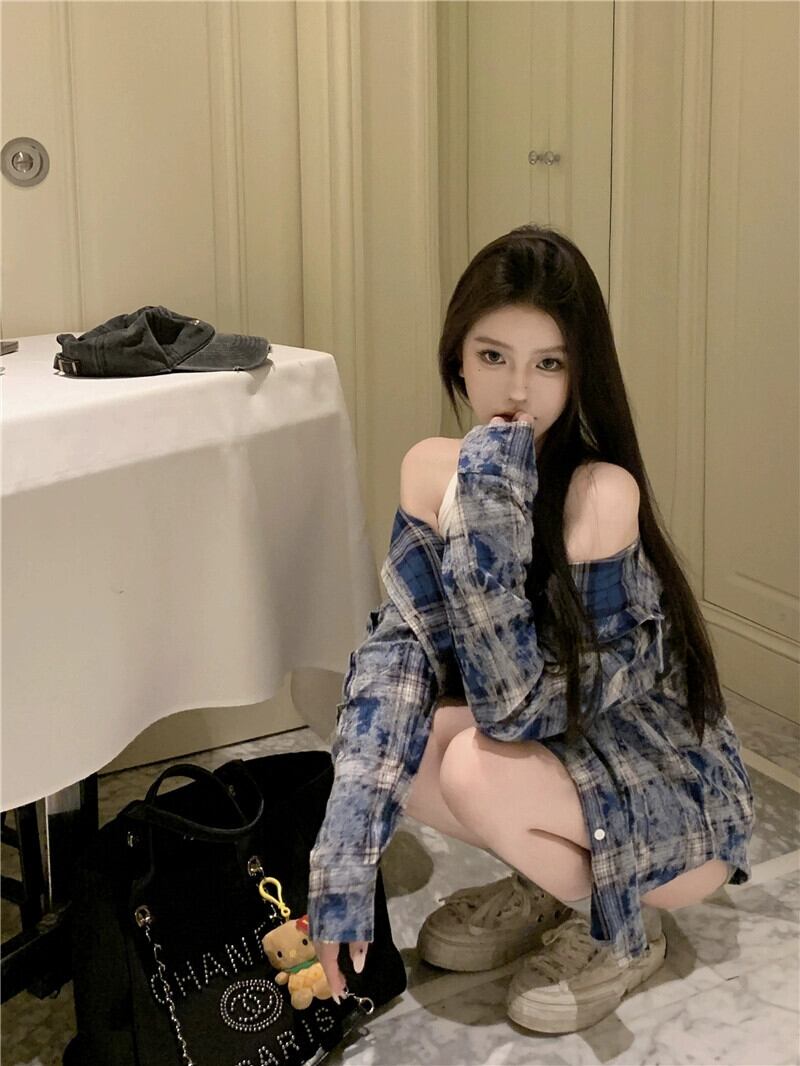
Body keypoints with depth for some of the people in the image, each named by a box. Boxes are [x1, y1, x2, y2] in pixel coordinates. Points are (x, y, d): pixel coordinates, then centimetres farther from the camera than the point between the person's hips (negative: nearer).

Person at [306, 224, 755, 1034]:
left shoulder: (602, 494, -30)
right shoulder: (431, 468, -11)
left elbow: (517, 709, -30)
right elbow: (394, 654, -20)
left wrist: (486, 521, -39)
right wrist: (345, 862, -30)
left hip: (674, 805, -6)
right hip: (554, 759, 6)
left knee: (474, 770, -31)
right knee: (380, 731, -16)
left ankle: (624, 927, 0)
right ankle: (548, 888, 9)